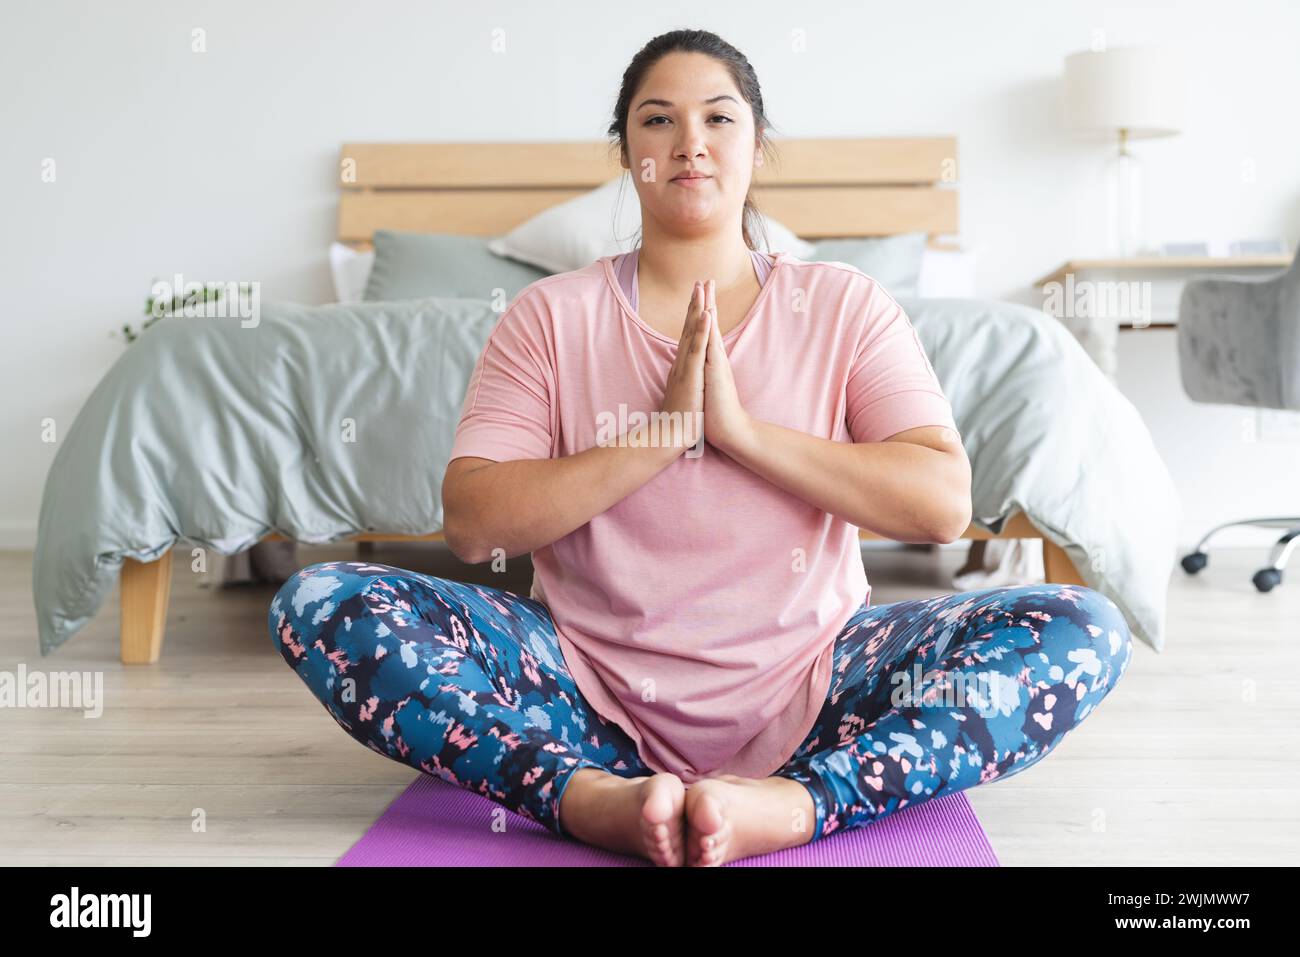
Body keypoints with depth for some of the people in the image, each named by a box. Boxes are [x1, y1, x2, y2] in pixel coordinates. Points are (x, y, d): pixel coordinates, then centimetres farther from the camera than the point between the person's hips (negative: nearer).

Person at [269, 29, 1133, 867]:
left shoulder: (844, 307, 6)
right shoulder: (552, 316, 6)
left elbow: (944, 504, -7)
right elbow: (471, 523, -7)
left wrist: (742, 428, -13)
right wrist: (663, 431, -14)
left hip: (803, 692, 0)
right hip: (599, 693, 0)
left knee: (1080, 629, -21)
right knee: (322, 601, -19)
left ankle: (795, 802, -36)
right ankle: (595, 796, -32)